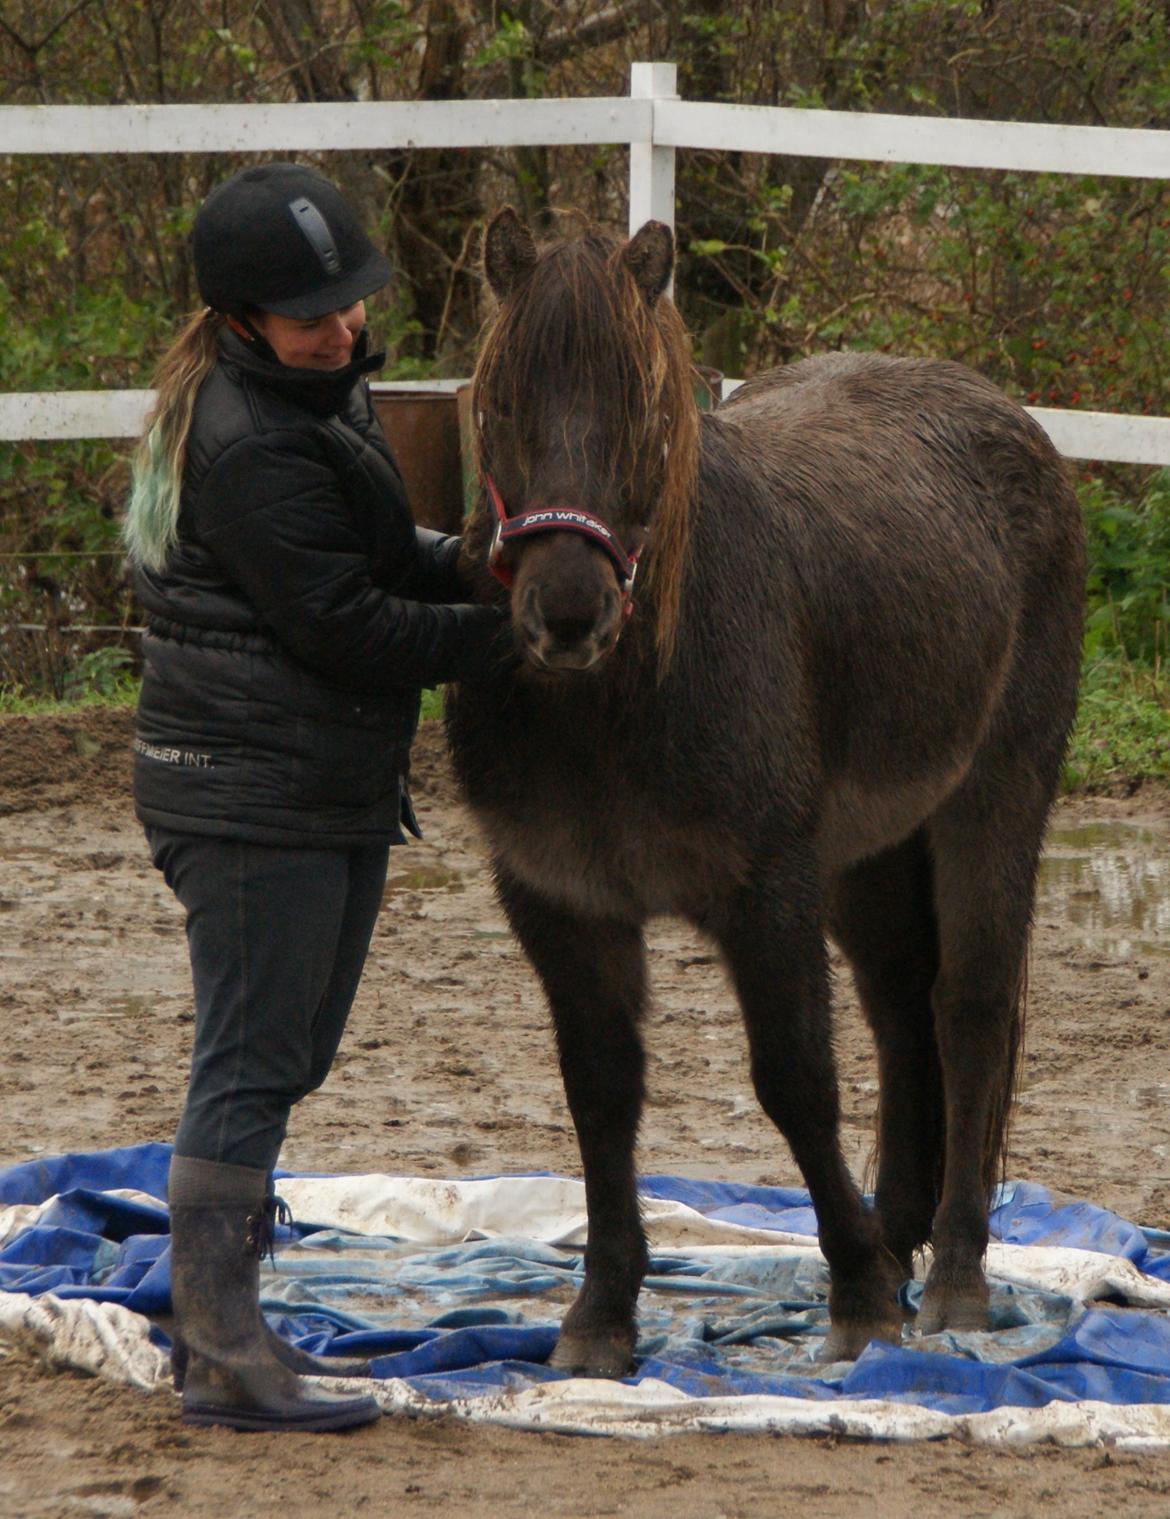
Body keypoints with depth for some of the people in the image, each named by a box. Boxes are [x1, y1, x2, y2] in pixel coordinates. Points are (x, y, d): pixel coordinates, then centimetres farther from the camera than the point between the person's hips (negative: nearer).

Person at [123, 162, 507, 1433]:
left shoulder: (313, 394, 11)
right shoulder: (251, 447, -22)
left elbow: (369, 554, 20)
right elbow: (346, 627, -22)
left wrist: (475, 563, 2)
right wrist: (501, 630, -14)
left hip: (331, 790, 11)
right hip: (254, 792, -11)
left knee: (280, 1060, 16)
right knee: (252, 1066, -7)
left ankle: (214, 1321, 25)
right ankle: (223, 1353, -4)